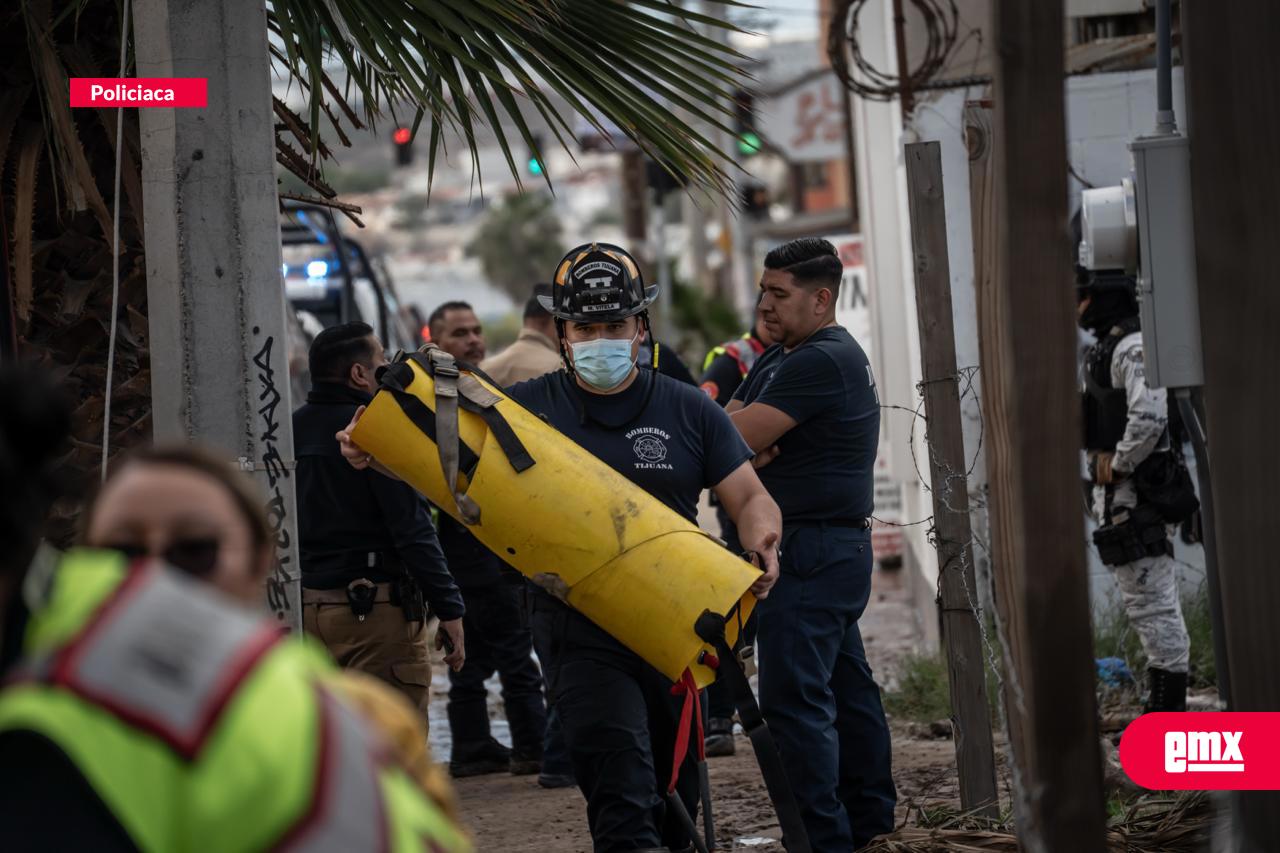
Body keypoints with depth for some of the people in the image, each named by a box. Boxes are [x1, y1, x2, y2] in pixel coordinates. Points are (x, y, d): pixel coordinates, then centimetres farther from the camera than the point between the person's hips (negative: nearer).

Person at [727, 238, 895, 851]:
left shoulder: (822, 362, -16)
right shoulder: (778, 358, 17)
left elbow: (736, 437, -21)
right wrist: (747, 445, -11)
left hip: (812, 552, -11)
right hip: (835, 548, 11)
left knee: (794, 697, -13)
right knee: (845, 686, 17)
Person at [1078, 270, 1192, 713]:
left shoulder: (1133, 348, -15)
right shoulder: (1107, 349, 18)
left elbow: (1149, 417, -27)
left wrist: (1118, 465, -18)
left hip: (1133, 493, -11)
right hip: (1114, 494, 11)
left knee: (1152, 602, -9)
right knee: (1146, 604, 12)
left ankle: (1169, 708, -7)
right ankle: (1164, 705, 17)